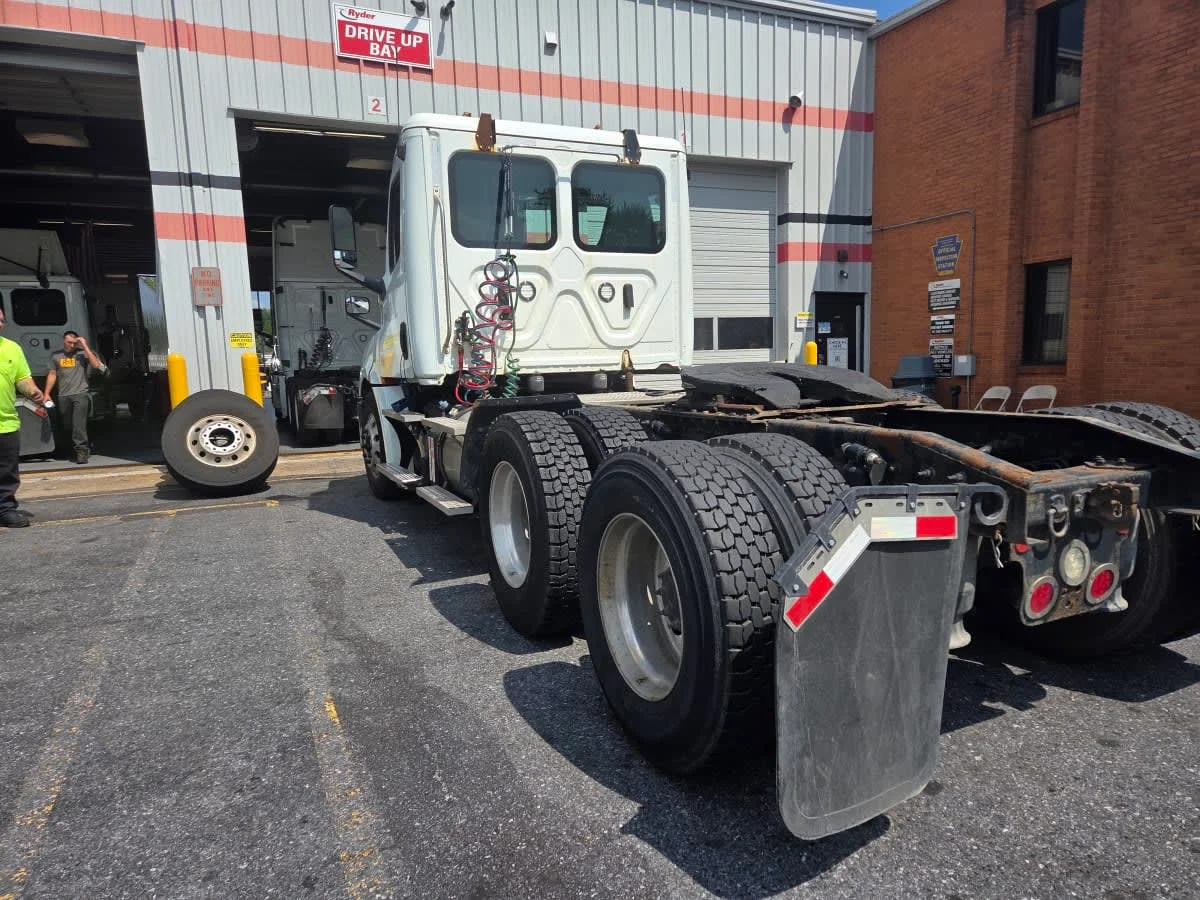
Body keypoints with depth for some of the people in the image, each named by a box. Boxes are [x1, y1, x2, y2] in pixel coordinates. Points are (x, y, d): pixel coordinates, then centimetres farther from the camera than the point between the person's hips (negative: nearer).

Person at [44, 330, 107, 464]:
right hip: (63, 396, 4)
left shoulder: (82, 353, 3)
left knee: (79, 424, -13)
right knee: (69, 424, 7)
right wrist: (46, 393, 11)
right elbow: (52, 375, 16)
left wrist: (85, 346, -11)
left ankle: (81, 449, -13)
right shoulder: (56, 355, 14)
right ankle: (85, 447, 18)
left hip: (80, 394, -4)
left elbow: (96, 364, -13)